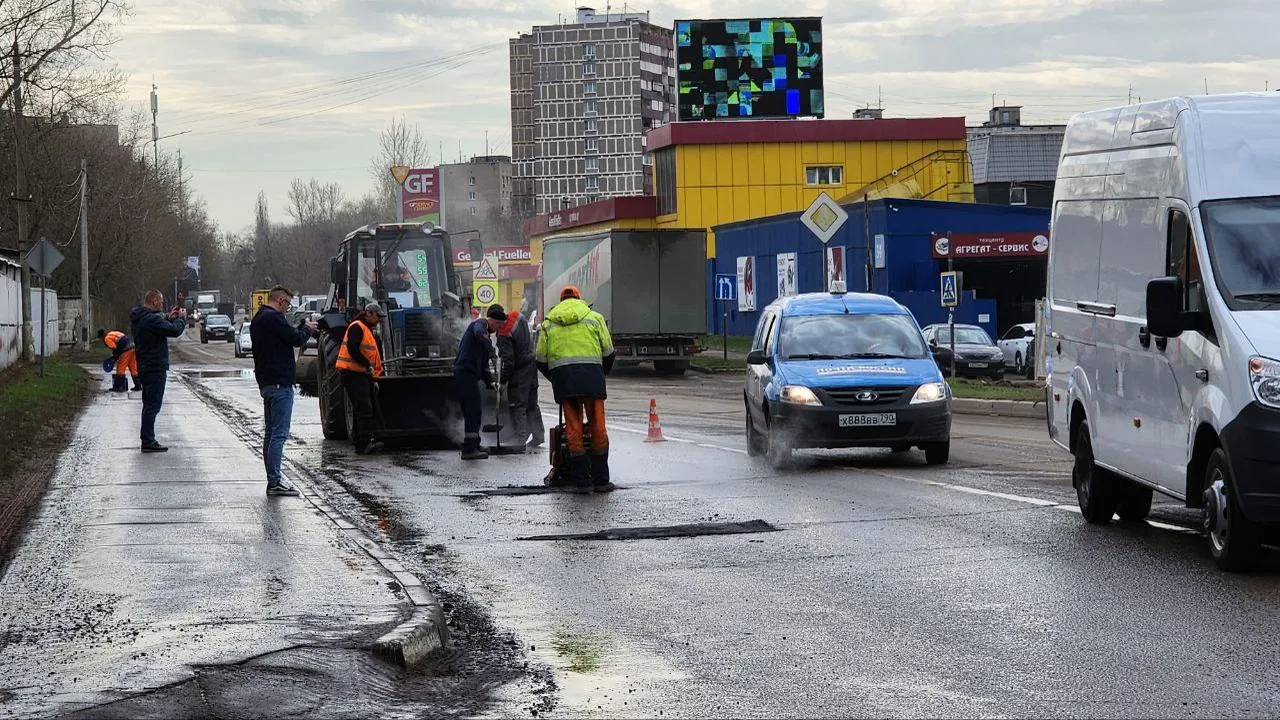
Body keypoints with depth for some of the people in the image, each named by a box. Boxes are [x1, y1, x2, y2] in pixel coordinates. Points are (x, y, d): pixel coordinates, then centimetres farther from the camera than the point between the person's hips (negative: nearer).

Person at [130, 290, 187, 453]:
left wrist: (168, 318, 14)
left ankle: (147, 439, 23)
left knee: (150, 404, 17)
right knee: (153, 405, -7)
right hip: (155, 368, -10)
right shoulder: (151, 319, -21)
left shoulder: (139, 318, 11)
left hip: (144, 367, 10)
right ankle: (148, 442, -7)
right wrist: (181, 318, -4)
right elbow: (175, 330, -22)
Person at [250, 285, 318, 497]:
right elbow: (296, 339, -17)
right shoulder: (273, 318, -15)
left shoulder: (258, 319, 18)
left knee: (271, 432, 14)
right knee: (279, 433, -10)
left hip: (266, 382, 11)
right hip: (280, 383, -11)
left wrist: (303, 327, 11)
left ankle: (273, 479, 18)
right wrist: (308, 329, 2)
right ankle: (275, 481, -13)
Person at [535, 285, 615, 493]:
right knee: (598, 426, 4)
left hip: (561, 374, 1)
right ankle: (600, 480, 4)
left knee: (573, 427, 4)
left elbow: (540, 359, 14)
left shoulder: (548, 323, 18)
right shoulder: (594, 318, 15)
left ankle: (581, 481, 1)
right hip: (591, 371, -1)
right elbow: (608, 352, 12)